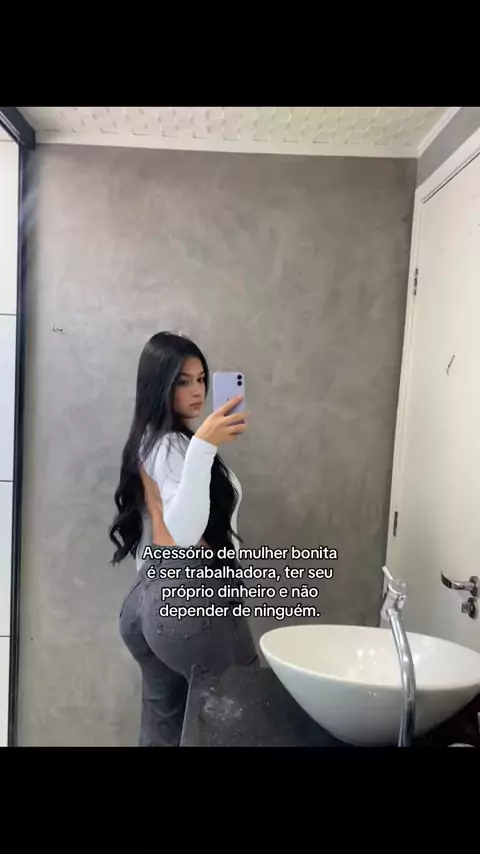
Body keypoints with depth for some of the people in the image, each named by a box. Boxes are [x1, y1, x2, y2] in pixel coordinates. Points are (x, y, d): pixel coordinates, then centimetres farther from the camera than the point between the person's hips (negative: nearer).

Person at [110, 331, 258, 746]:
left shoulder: (148, 442, 13)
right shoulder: (173, 445, -15)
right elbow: (186, 533, -31)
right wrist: (204, 447, -39)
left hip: (147, 598, 10)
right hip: (190, 598, -10)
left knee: (162, 727, 19)